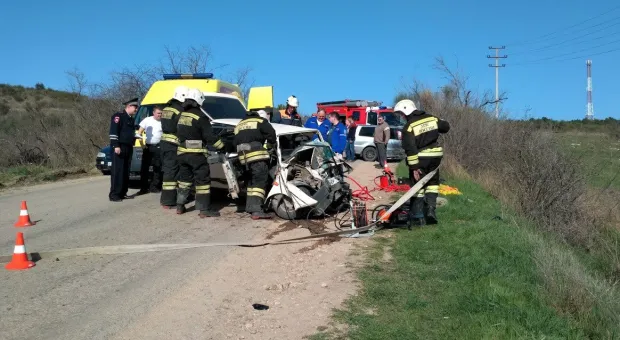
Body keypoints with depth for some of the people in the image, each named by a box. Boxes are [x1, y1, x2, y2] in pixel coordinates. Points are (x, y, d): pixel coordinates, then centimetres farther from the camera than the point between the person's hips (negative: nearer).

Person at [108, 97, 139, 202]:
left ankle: (122, 193, 14)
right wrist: (116, 146, -21)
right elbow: (113, 132, -15)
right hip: (119, 147, -9)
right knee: (117, 171, -10)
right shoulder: (118, 116, -6)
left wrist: (136, 136, 11)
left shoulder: (131, 119, 20)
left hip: (128, 148, 9)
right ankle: (114, 194, -9)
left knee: (126, 172, 9)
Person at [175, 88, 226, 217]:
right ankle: (204, 209, -7)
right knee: (203, 180, -4)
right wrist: (222, 146, -6)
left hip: (181, 152, 8)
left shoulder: (182, 115, 10)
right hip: (196, 154, -7)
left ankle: (180, 206, 21)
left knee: (184, 178, 18)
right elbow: (210, 136, -14)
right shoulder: (200, 116, -12)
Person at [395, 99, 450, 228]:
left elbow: (410, 148, -18)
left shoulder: (409, 126, -13)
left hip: (420, 158, -5)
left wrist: (414, 167, -16)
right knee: (432, 182, 19)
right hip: (435, 155, 5)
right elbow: (446, 126, 19)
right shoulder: (431, 118, 5)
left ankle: (417, 217, 5)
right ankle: (431, 210, 7)